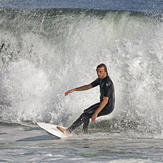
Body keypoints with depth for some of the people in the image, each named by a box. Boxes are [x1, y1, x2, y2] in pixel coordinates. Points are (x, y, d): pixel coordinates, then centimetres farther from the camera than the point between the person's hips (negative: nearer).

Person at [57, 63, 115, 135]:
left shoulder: (107, 83, -27)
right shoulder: (100, 79, 4)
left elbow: (105, 100, -31)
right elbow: (88, 86, 14)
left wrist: (96, 113, -34)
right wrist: (73, 90, 8)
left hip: (107, 107, -10)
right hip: (103, 104, 10)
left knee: (85, 115, -17)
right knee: (86, 112, 25)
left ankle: (68, 131, -19)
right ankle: (84, 133, 28)